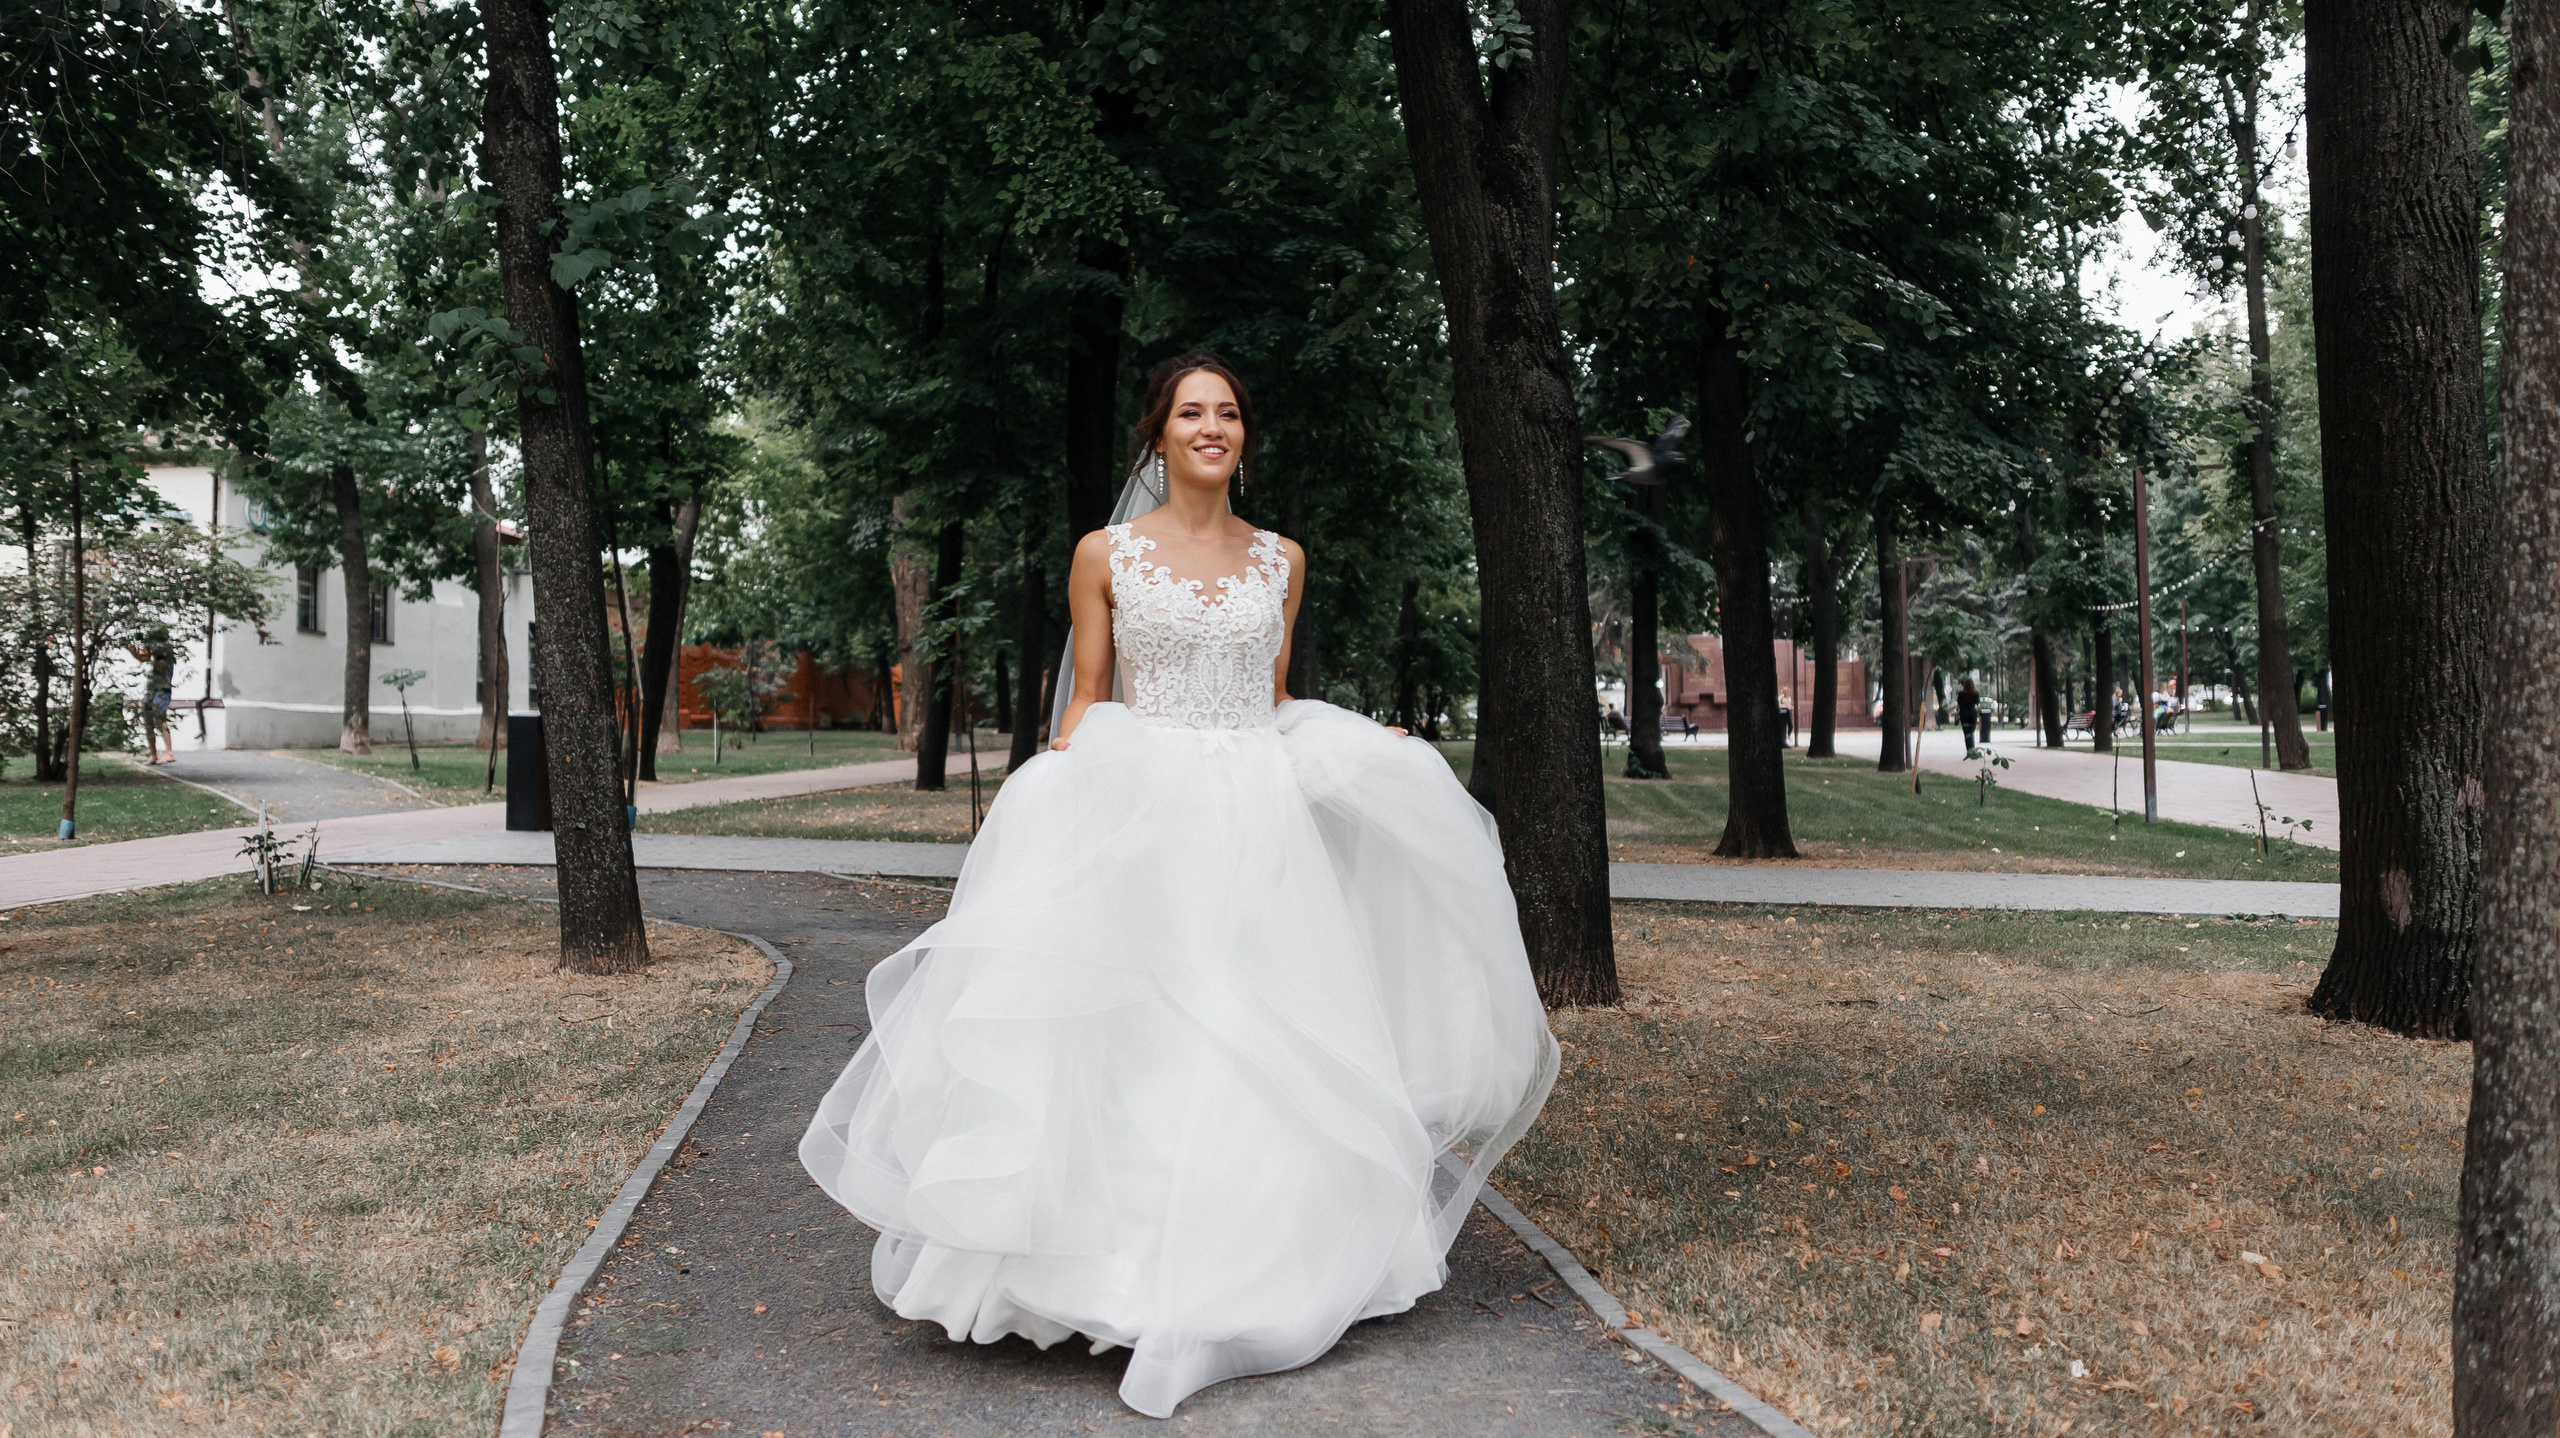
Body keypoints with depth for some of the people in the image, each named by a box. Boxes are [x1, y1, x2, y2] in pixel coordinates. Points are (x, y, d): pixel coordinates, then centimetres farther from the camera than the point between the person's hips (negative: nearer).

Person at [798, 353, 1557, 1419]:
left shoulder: (1281, 559, 12)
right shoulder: (1106, 554, 3)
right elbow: (1084, 701, 3)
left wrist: (1366, 745, 6)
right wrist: (1057, 805, -8)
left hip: (1261, 821, 3)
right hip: (1138, 818, -3)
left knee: (1259, 1035, 2)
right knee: (1133, 1038, -4)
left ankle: (1251, 1272, 15)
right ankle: (1135, 1279, 6)